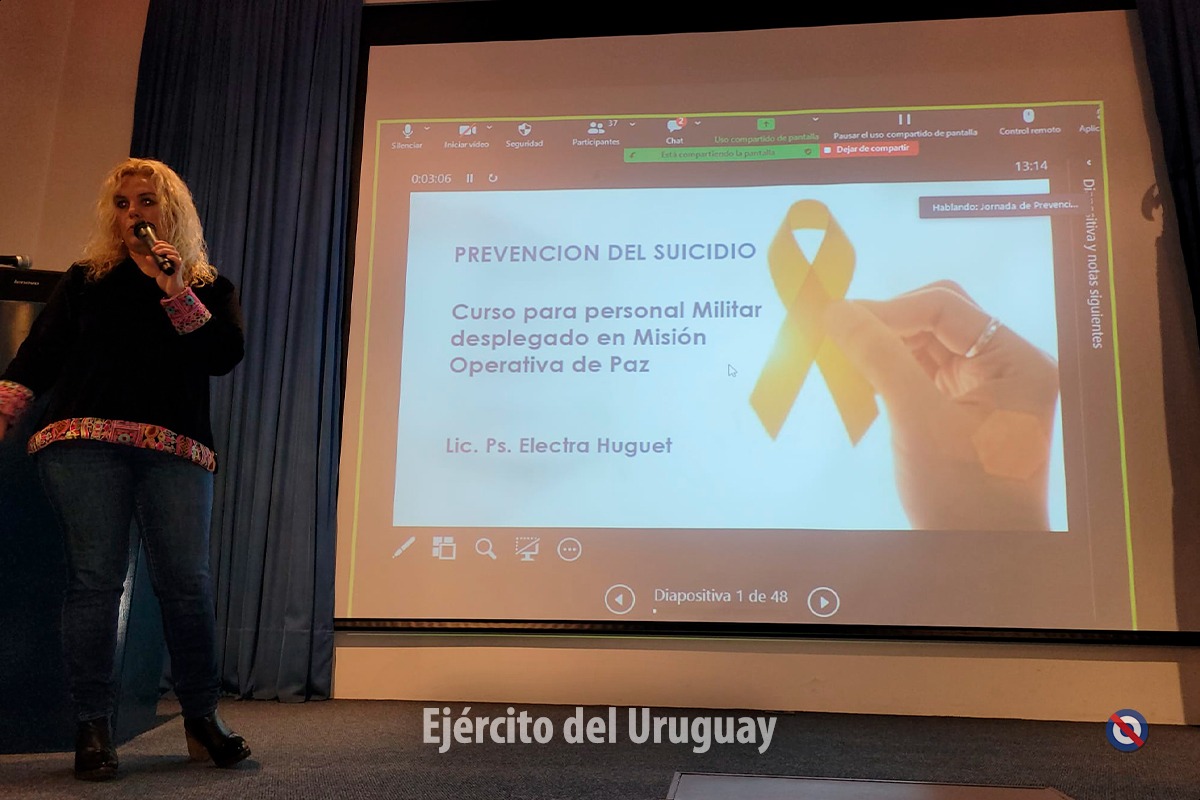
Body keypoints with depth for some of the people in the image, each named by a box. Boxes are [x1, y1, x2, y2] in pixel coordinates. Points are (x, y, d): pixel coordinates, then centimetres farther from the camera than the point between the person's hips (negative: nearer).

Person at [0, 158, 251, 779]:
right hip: (86, 441, 1)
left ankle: (202, 719, 8)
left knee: (187, 582, -6)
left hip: (174, 448, 0)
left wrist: (176, 292, -6)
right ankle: (92, 728, 6)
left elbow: (225, 357, 1)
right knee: (95, 577, -5)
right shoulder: (86, 279, 19)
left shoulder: (209, 286, 17)